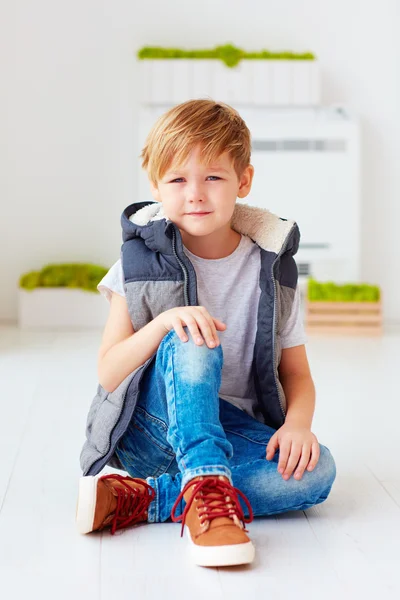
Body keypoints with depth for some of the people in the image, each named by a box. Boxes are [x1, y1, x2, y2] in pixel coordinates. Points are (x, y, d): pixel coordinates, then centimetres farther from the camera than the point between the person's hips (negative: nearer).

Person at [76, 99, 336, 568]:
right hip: (150, 429, -2)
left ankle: (140, 498, -28)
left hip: (233, 432, 3)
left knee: (317, 471, -27)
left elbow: (297, 374, 4)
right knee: (191, 345, -30)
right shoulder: (143, 258, -2)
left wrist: (298, 423, -19)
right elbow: (107, 373, -6)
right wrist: (164, 322, -24)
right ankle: (207, 486, -43)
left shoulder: (271, 268, 1)